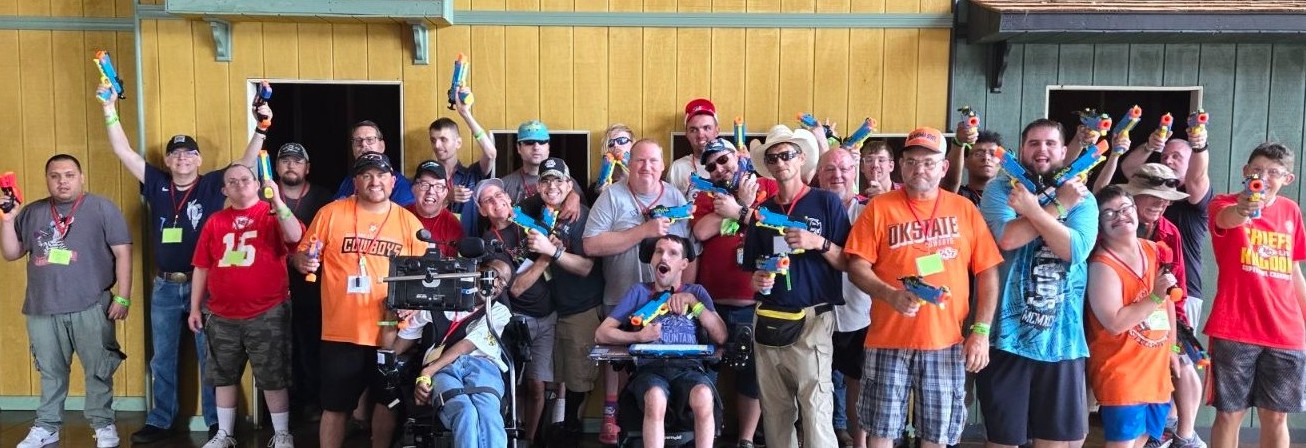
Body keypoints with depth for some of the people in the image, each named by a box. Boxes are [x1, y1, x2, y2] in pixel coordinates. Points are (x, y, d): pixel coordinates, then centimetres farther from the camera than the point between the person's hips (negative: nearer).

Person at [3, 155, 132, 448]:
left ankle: (103, 424, 15)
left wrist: (122, 297, -9)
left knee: (98, 370, 3)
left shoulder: (102, 208, -1)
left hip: (91, 308, -3)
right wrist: (8, 220, -2)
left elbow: (123, 252, -3)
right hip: (42, 309, 4)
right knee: (50, 372, 14)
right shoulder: (31, 213, 11)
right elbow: (11, 254, 14)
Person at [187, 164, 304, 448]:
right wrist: (195, 308, 9)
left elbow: (295, 237, -22)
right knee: (224, 377, 13)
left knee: (273, 378, 3)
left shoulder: (272, 215, -1)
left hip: (267, 314, -4)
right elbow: (202, 267, 10)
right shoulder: (215, 222, 9)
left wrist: (277, 200, -27)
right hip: (222, 317, 4)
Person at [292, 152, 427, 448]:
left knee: (387, 401, 13)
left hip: (390, 332, 2)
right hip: (342, 331, -1)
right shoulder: (331, 213, 1)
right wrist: (303, 262, -17)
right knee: (335, 406, 7)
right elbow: (302, 255, 6)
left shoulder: (409, 222, 4)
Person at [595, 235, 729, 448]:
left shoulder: (696, 291, 18)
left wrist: (693, 301, -2)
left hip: (689, 367, 1)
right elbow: (601, 334, 8)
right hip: (651, 367, 0)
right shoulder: (639, 292, 15)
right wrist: (639, 336, -8)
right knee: (655, 398, -37)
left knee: (703, 397, -35)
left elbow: (721, 337, 5)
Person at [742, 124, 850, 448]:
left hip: (811, 319, -4)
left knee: (815, 410, -9)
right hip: (768, 321, 5)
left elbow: (847, 263, -1)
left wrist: (819, 243, -16)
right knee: (774, 411, 9)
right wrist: (757, 279, -2)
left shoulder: (826, 202, 0)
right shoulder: (762, 210, 12)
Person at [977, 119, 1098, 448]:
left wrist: (1032, 208, -16)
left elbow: (1075, 249, -11)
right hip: (1008, 334, -1)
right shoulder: (999, 190, 3)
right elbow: (1007, 237, -16)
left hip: (1062, 337, 2)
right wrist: (1058, 206, -11)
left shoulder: (1082, 198, 7)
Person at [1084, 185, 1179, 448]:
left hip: (1156, 370, 8)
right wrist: (1155, 297, -24)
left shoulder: (1154, 251, 6)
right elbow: (1115, 323, -24)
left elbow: (1168, 301, 18)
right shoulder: (1102, 264, -17)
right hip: (1120, 373, -7)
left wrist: (1172, 347, 19)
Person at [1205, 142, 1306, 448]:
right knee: (1229, 413, 0)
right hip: (1234, 330, -4)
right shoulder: (1225, 204, -4)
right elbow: (1227, 218, -30)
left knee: (1275, 416, 8)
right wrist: (1243, 210, -53)